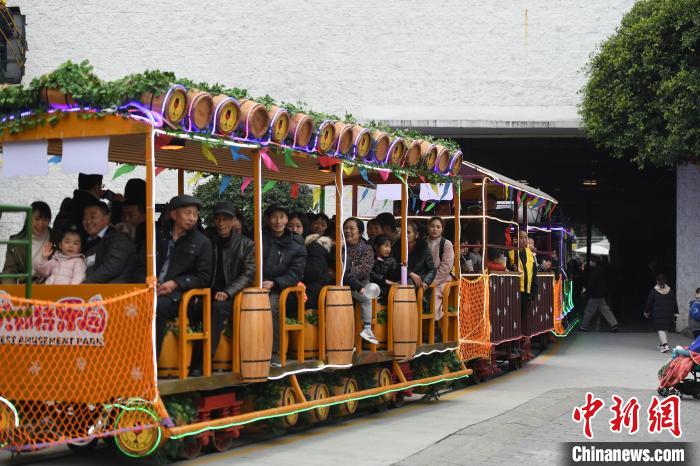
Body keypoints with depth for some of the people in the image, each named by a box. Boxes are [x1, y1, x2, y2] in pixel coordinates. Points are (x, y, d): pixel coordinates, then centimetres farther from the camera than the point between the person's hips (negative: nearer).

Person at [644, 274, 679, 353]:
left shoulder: (654, 291, -6)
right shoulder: (670, 291, 5)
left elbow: (649, 302, 0)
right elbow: (674, 303, 7)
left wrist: (646, 312, 13)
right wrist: (675, 313, 13)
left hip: (657, 314, -4)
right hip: (668, 313, 4)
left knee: (660, 329, -6)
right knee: (666, 329, 17)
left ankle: (665, 345, -23)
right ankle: (661, 344, 29)